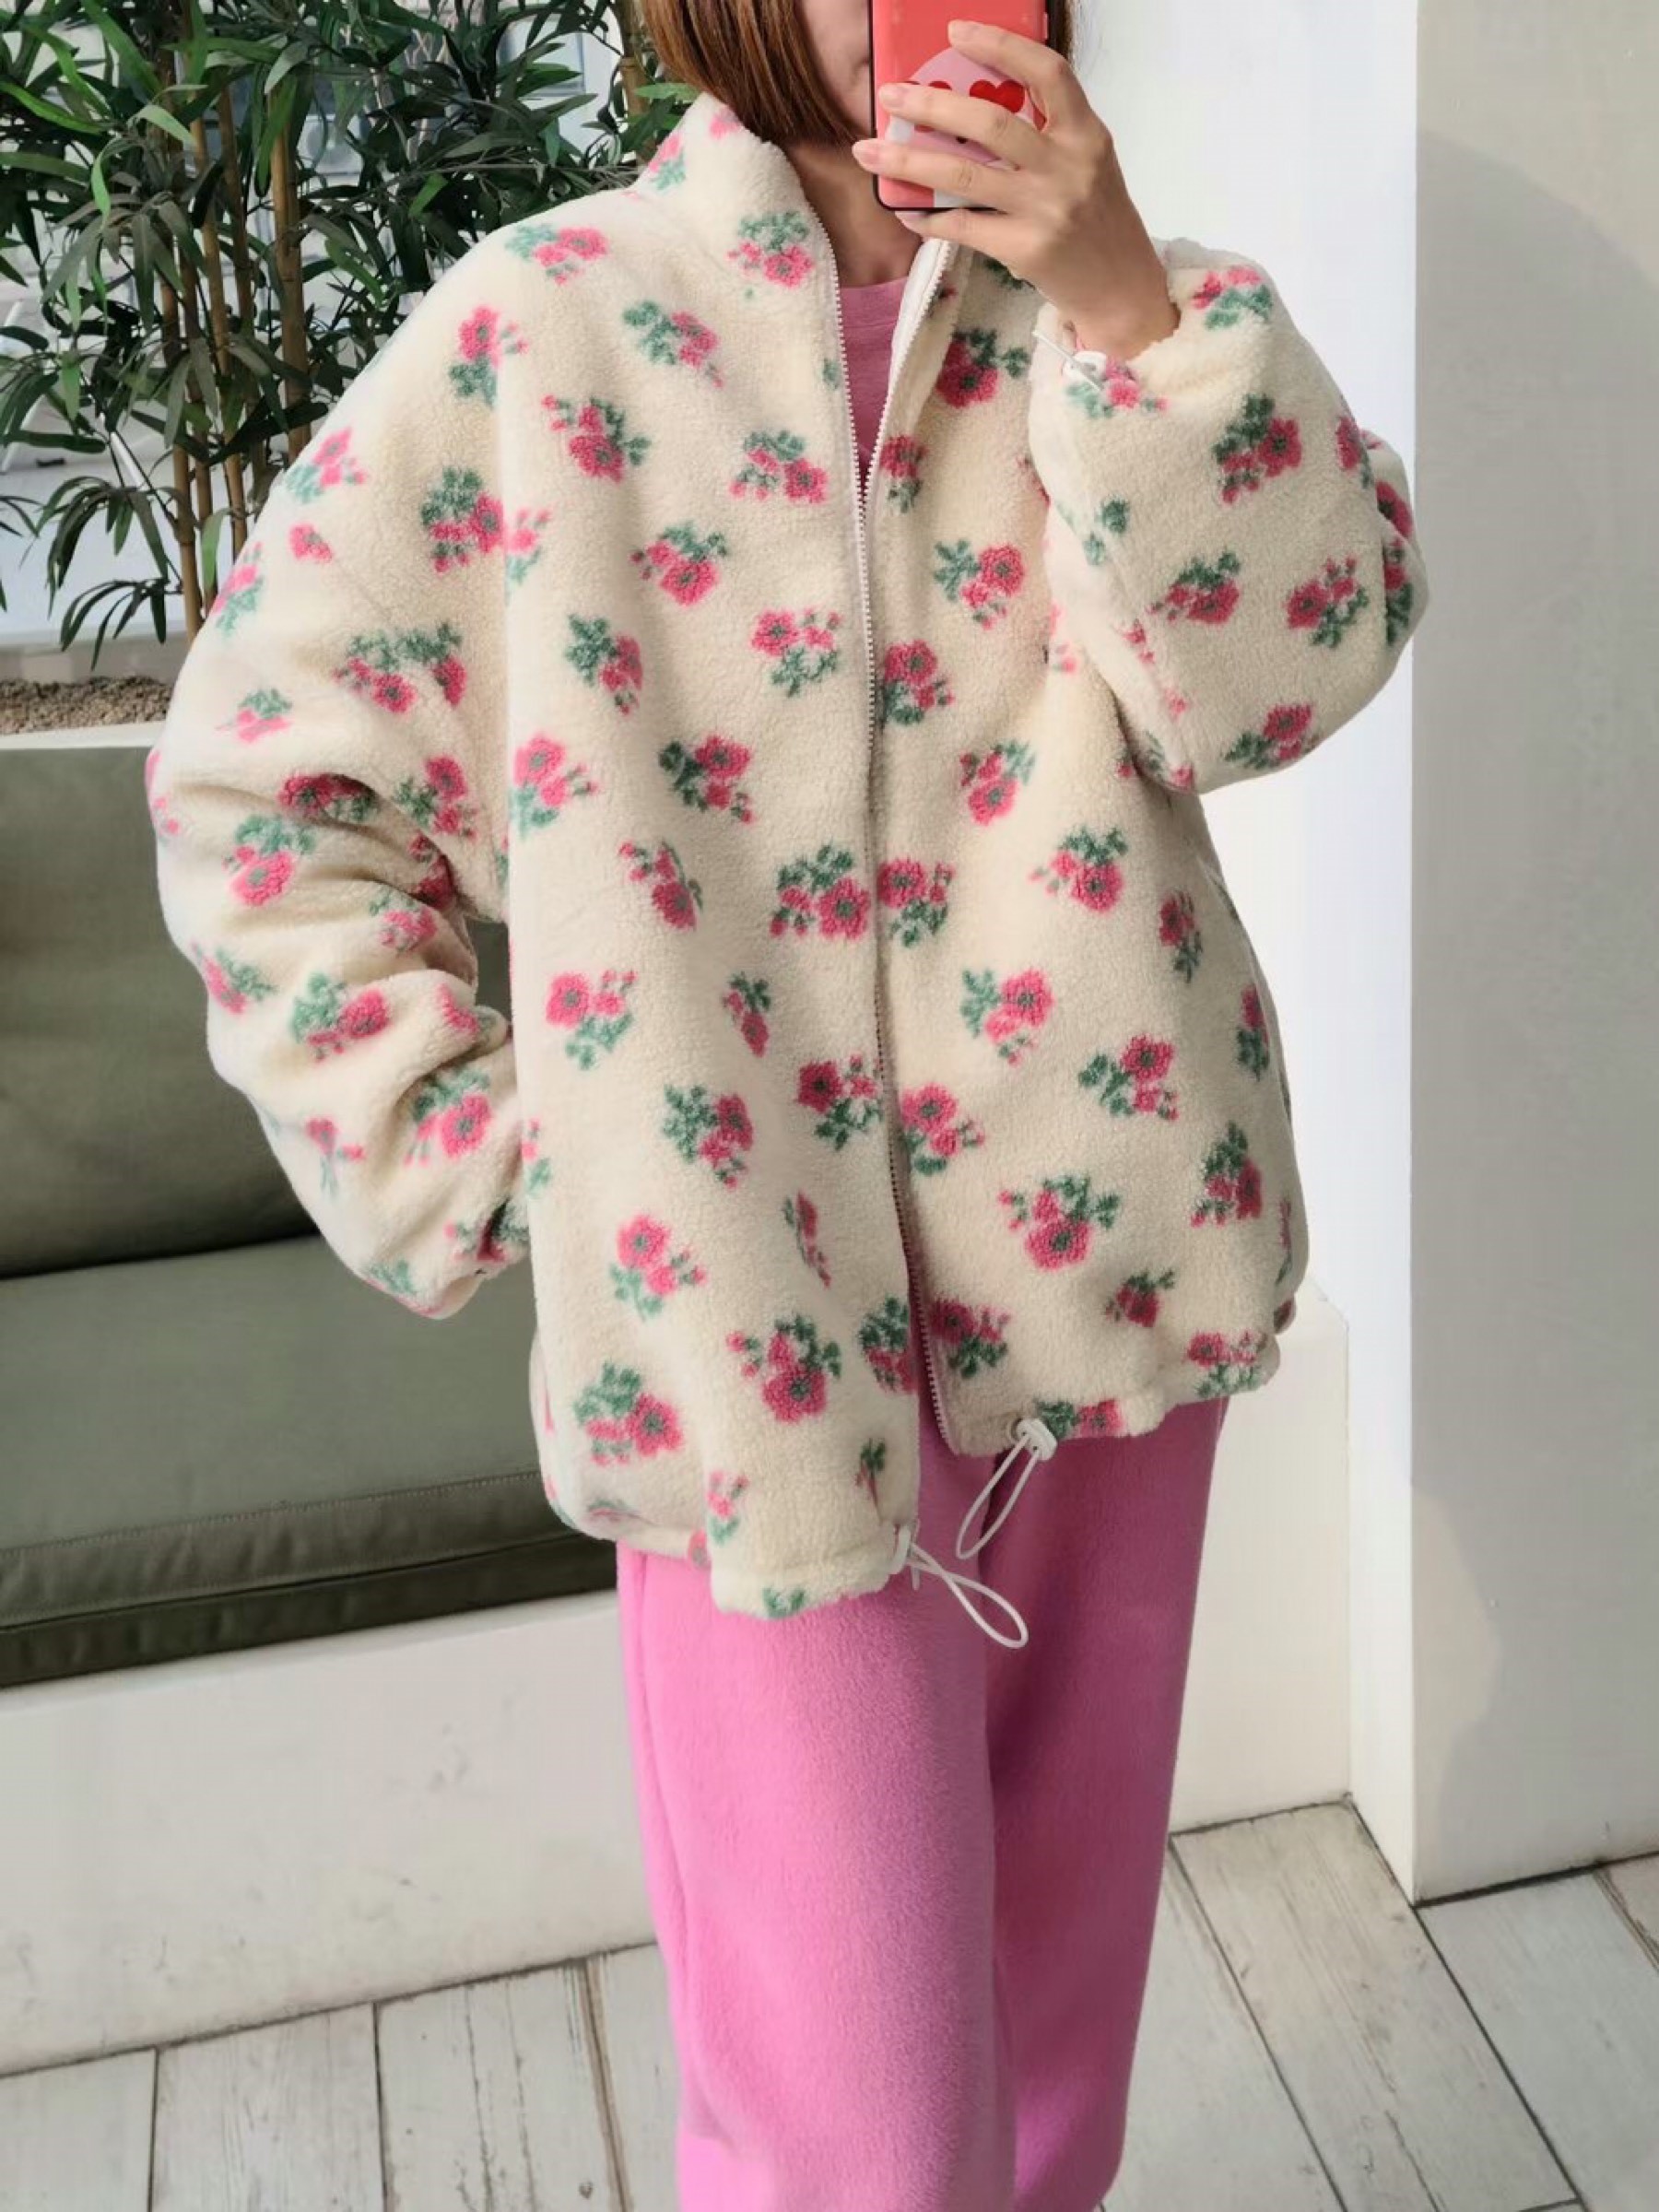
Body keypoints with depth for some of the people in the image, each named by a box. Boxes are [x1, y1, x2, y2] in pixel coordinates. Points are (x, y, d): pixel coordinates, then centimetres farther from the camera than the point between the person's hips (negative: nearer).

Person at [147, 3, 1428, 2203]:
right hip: (763, 1322, -3)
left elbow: (1296, 670, -8)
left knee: (1057, 2012, 21)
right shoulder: (545, 326, -4)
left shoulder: (1130, 306, 7)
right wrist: (481, 1162, -4)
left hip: (1105, 1260, 4)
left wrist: (1125, 309, -19)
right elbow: (263, 781, 0)